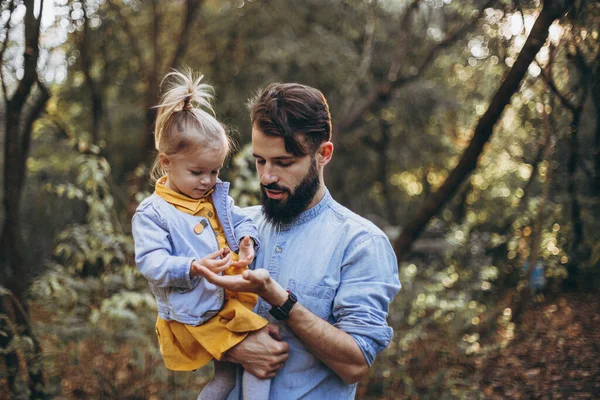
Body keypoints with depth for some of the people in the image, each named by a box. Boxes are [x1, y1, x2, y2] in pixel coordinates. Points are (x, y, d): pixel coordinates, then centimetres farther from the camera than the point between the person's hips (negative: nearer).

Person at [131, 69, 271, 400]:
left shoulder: (218, 196, 8)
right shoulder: (152, 214, -12)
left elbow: (241, 222, 13)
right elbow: (152, 264, -18)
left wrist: (247, 241, -12)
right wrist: (195, 268, -34)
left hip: (230, 301, 7)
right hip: (194, 318, -7)